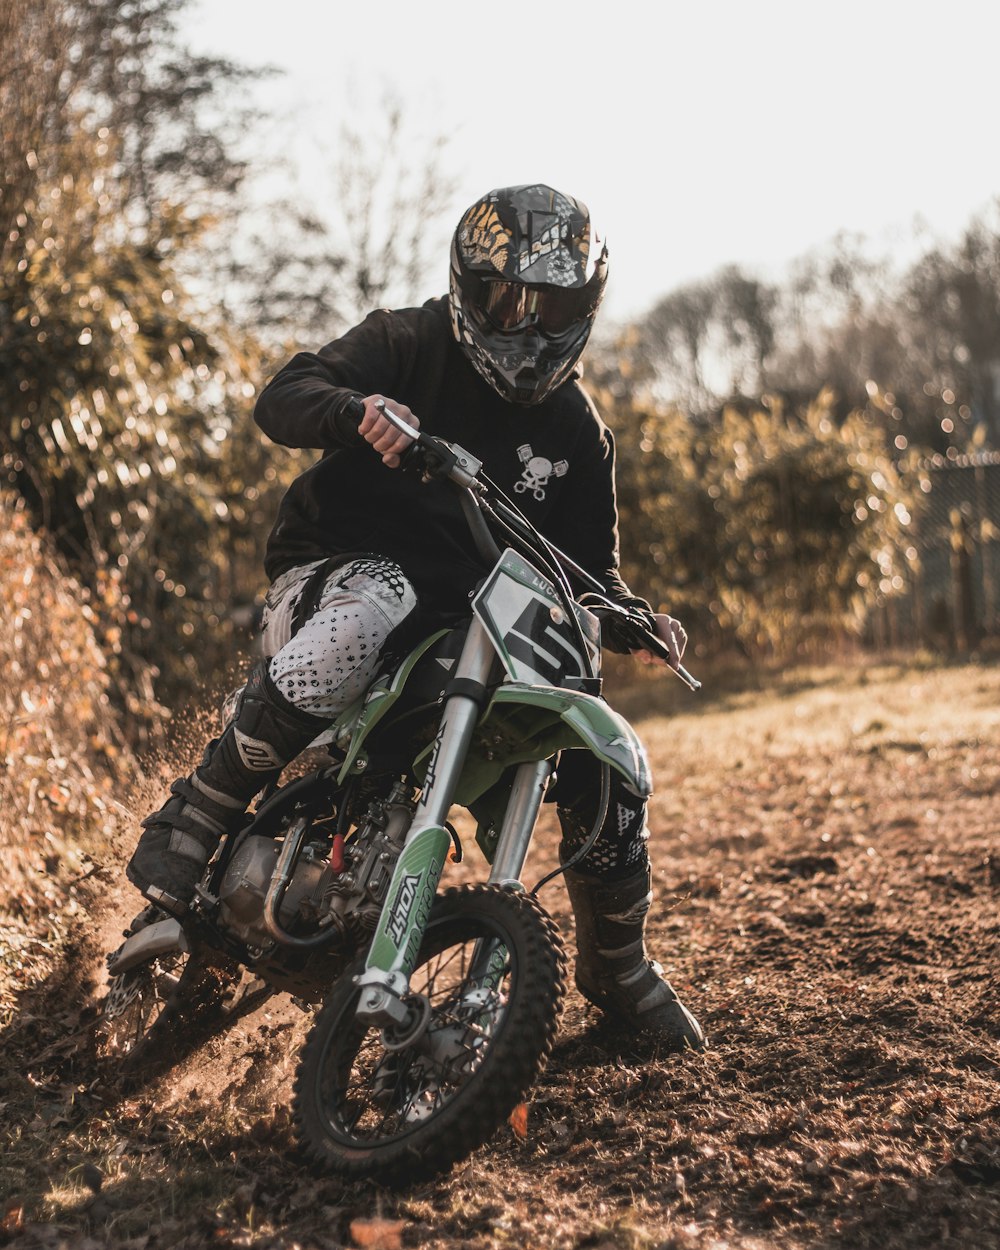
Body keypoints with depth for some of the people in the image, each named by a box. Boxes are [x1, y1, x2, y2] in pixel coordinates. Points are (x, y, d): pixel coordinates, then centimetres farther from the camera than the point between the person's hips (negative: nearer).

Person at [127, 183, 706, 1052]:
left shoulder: (577, 429, 11)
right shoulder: (407, 344, -3)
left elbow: (588, 559, 15)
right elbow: (282, 398, -15)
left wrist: (638, 617, -5)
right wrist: (354, 411, -37)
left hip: (477, 610, 5)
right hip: (343, 565, -5)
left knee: (605, 761, -4)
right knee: (366, 613, -43)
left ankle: (616, 965, 21)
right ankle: (196, 817, -30)